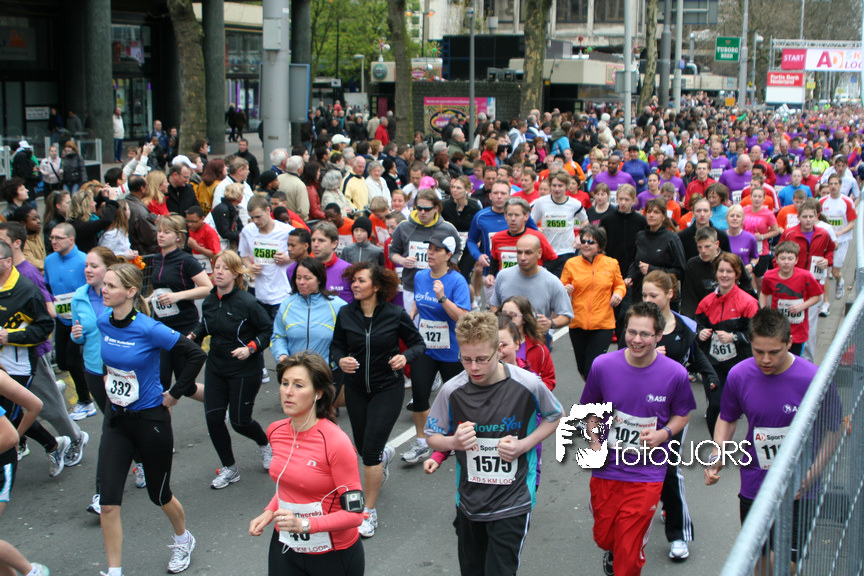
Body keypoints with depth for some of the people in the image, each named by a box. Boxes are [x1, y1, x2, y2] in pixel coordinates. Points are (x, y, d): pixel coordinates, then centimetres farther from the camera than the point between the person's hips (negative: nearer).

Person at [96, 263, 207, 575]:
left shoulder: (149, 329, -22)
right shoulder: (103, 323, -4)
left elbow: (196, 355, -17)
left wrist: (175, 393, -12)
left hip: (150, 419, -5)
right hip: (116, 419, 5)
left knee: (159, 493, 13)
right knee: (108, 502, -3)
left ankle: (183, 540, 43)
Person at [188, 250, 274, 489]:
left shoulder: (247, 302, -17)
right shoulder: (209, 301, 0)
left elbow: (268, 330, -10)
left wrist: (251, 348, -23)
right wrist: (193, 335, -2)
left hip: (245, 370, -5)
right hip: (216, 368, 6)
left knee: (239, 421, 1)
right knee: (213, 417, -1)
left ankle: (265, 443, 36)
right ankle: (229, 469, 16)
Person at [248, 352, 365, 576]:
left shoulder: (336, 443, -24)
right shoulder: (276, 431, -3)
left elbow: (354, 514, -21)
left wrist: (305, 524, -31)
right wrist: (270, 511, -1)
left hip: (333, 554, -5)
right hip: (285, 548, 5)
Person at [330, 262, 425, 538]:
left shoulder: (395, 314, -13)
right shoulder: (346, 314, -6)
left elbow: (418, 343, -2)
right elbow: (336, 346, 5)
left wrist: (405, 356, -22)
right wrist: (340, 360, -17)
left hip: (388, 388, -4)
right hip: (356, 388, 4)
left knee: (371, 450, -11)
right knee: (362, 446, 17)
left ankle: (369, 512, 4)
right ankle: (385, 454, 57)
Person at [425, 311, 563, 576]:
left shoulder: (528, 385, -15)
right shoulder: (452, 390, -11)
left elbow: (555, 416, 5)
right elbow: (432, 437, 3)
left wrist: (525, 445, -11)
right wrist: (453, 442, -20)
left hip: (512, 503, -3)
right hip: (469, 502, 3)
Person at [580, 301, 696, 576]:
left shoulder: (675, 374, -11)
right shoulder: (603, 365, -8)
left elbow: (682, 415, 6)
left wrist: (664, 434, -13)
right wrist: (593, 441, -6)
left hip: (647, 474, -2)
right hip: (606, 468, 2)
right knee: (604, 538, 18)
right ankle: (612, 551, 54)